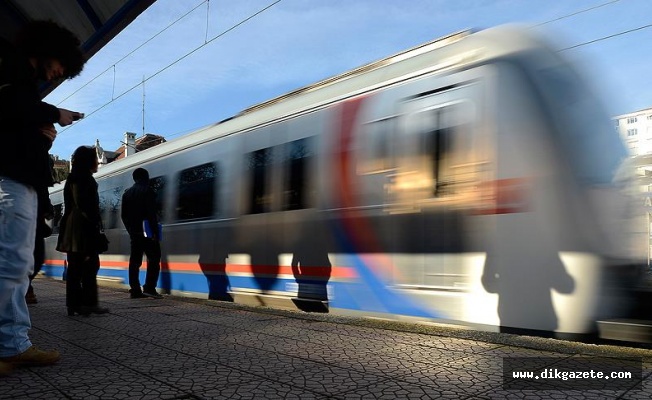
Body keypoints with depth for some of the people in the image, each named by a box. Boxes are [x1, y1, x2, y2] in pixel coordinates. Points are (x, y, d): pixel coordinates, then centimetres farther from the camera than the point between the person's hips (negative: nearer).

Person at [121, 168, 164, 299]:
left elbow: (124, 215, 15)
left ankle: (135, 290, 6)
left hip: (134, 232, 7)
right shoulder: (147, 191, -6)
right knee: (154, 258, -5)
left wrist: (131, 230, 19)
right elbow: (151, 214, -15)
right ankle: (149, 288, -13)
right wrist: (155, 232, -15)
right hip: (147, 232, -7)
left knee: (135, 260, 7)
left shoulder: (127, 193, 16)